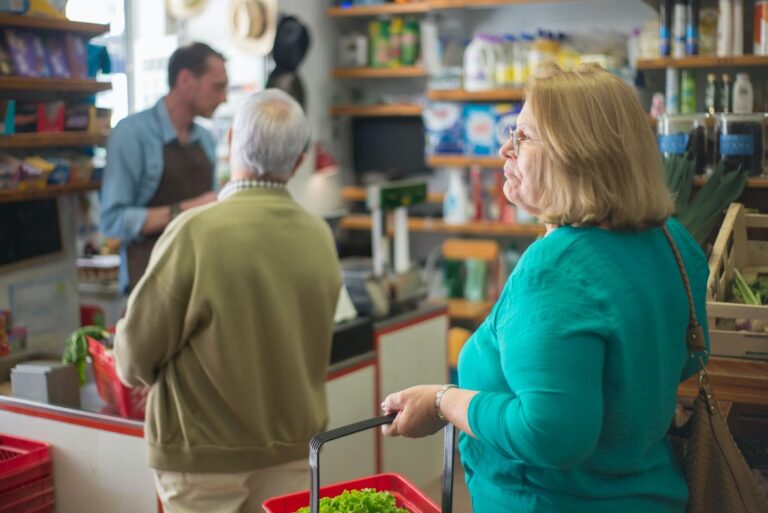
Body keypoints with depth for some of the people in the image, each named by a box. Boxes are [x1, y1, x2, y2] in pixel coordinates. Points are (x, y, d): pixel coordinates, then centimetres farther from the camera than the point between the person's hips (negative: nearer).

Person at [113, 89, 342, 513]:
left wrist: (132, 367, 9)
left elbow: (136, 356, -12)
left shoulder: (196, 231, -20)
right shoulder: (320, 237, -6)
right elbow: (309, 349, 3)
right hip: (292, 445, 4)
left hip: (203, 453, -4)